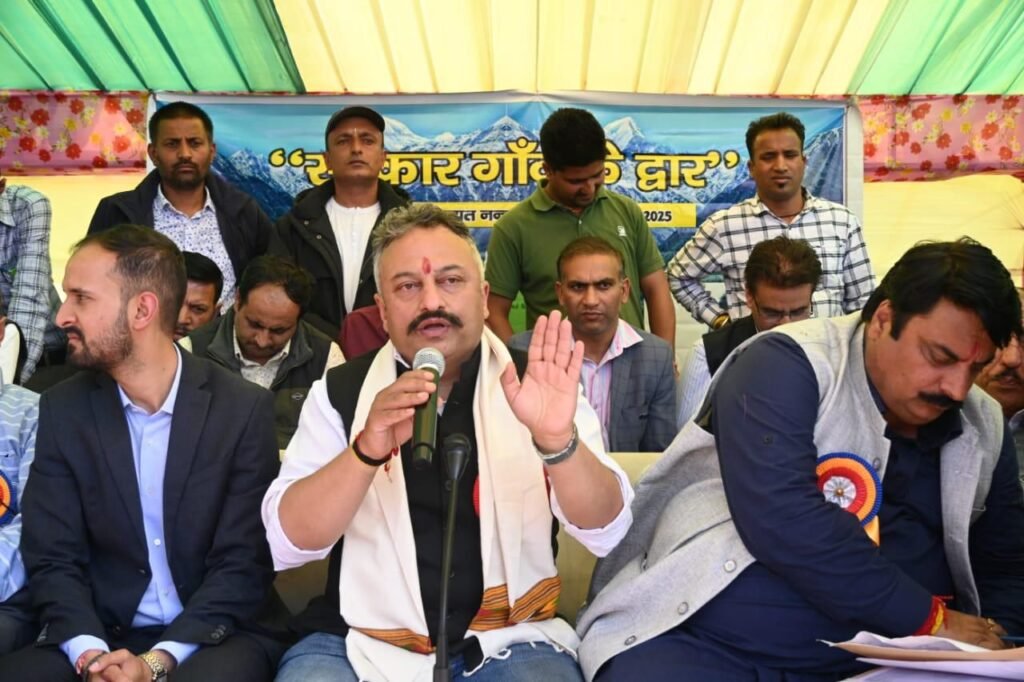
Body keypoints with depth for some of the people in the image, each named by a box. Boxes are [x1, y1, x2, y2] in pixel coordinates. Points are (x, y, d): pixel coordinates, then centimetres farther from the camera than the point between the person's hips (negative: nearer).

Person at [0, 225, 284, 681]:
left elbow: (244, 566, -8)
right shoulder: (62, 410, 1)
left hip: (212, 637, -3)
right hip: (98, 635, 3)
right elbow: (53, 559, -1)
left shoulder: (243, 409, -8)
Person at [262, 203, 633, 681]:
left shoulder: (536, 387, -1)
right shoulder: (339, 392, 1)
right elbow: (288, 543, -9)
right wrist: (367, 449, -26)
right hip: (363, 640, 1)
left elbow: (605, 531, -11)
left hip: (507, 641, 0)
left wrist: (558, 440, -30)